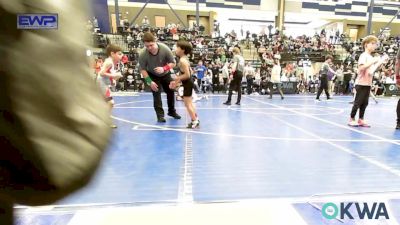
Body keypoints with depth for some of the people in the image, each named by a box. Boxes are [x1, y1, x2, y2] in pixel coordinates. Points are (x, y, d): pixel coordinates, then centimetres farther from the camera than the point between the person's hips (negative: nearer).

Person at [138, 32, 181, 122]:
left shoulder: (165, 49, -31)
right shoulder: (142, 54, -30)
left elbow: (173, 63, -21)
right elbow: (142, 69, -19)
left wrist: (164, 68, -39)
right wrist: (150, 82, -27)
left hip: (165, 74, 2)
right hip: (153, 75, -2)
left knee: (170, 92, 11)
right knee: (156, 94, -9)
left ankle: (172, 111, 31)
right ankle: (160, 115, 4)